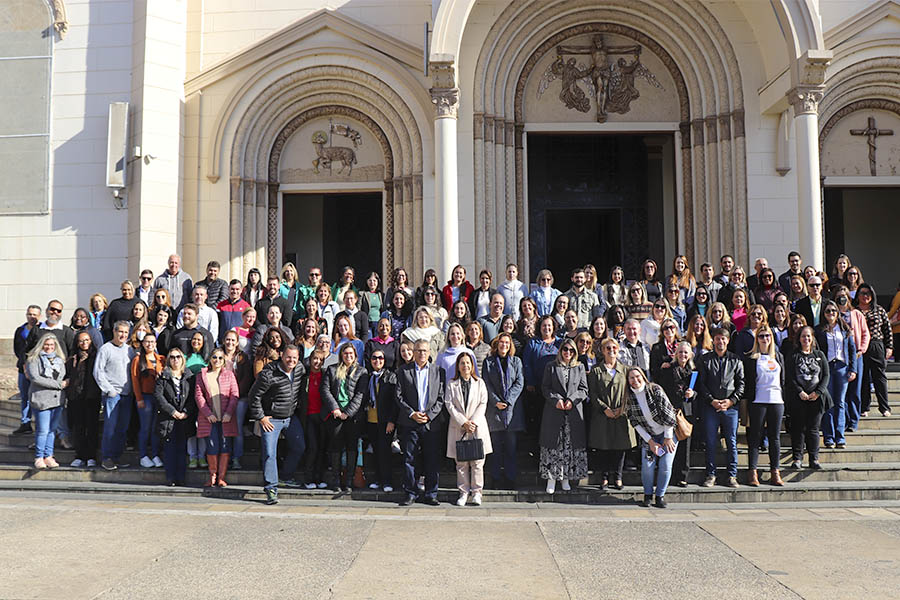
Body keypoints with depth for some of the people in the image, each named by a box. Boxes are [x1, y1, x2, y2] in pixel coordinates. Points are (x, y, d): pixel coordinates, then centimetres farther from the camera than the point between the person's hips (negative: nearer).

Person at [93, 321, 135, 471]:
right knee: (110, 427, -6)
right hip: (112, 395, -5)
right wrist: (109, 390, -10)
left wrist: (133, 389, 7)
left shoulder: (130, 350, 14)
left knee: (123, 427, 7)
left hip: (127, 395, 5)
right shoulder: (105, 349, -3)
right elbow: (98, 372, -6)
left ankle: (117, 456, 15)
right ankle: (107, 458, 2)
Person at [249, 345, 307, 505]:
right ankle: (271, 489, -2)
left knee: (299, 448, 10)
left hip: (291, 418, 6)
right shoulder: (269, 374, -20)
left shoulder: (300, 369, -2)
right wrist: (260, 417, -11)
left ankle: (286, 475, 30)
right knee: (269, 453, -8)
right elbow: (254, 395, -12)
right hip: (271, 419, -6)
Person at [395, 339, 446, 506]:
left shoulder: (438, 371, 9)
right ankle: (410, 493, 13)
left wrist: (429, 415, -7)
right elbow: (399, 396, 2)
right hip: (409, 423, 0)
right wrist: (412, 413, -9)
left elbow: (441, 397, 4)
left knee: (432, 460, 3)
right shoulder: (403, 371, 7)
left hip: (432, 422, 0)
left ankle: (430, 495, 13)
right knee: (408, 459, 3)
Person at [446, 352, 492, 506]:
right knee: (461, 463, 2)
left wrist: (473, 422, -11)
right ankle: (463, 492, 12)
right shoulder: (451, 384, 6)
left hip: (478, 427, 0)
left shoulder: (480, 383, 7)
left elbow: (483, 404, 1)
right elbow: (450, 405, -2)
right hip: (458, 427, 0)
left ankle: (476, 492, 12)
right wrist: (463, 423, -12)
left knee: (477, 462, 1)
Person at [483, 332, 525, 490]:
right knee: (496, 446, 0)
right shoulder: (488, 362, 9)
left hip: (512, 408, 1)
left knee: (511, 446, 0)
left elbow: (519, 383, 3)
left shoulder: (516, 361, 11)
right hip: (494, 408, 0)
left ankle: (511, 478, 8)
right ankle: (497, 479, 7)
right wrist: (496, 402, -10)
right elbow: (486, 384, 3)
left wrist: (508, 401, -9)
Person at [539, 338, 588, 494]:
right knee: (553, 445, -2)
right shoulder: (551, 366, 8)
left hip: (574, 412, 1)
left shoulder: (580, 367, 12)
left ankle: (565, 477, 12)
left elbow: (584, 389, 7)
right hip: (554, 411, -1)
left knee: (571, 445, 2)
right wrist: (556, 400, -12)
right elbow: (545, 388, 3)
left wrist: (572, 400, -9)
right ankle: (551, 478, 4)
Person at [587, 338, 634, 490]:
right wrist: (605, 408, -10)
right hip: (602, 415, -2)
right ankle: (605, 477, 12)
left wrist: (622, 408, -6)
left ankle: (617, 477, 14)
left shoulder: (624, 369, 10)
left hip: (621, 414, 2)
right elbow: (592, 393, -1)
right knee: (604, 447, 1)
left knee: (621, 446, 2)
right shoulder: (596, 370, 3)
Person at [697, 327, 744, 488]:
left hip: (731, 407, 1)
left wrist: (731, 400, -8)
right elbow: (701, 383, 2)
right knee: (711, 442, 2)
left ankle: (732, 475, 12)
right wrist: (712, 401, -9)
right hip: (710, 407, 0)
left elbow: (741, 384, 6)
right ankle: (711, 475, 10)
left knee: (732, 442, 3)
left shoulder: (736, 360, 9)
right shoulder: (705, 360, 7)